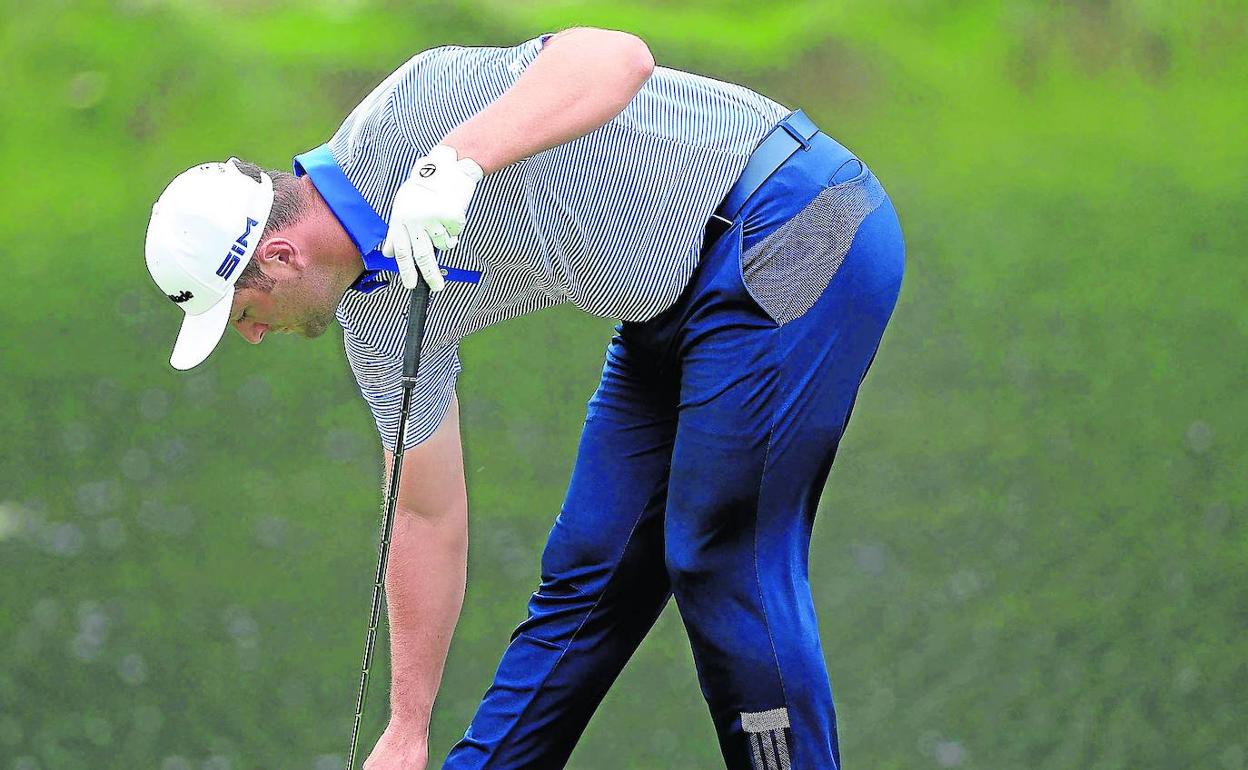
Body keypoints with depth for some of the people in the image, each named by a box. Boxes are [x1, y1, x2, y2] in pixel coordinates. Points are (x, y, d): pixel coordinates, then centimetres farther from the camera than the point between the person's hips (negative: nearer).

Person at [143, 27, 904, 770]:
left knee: (727, 566, -10)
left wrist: (458, 159, -44)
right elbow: (430, 519, 11)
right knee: (590, 566, 12)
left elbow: (619, 58, -33)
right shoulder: (379, 316, 4)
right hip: (677, 306, 9)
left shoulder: (409, 114, -20)